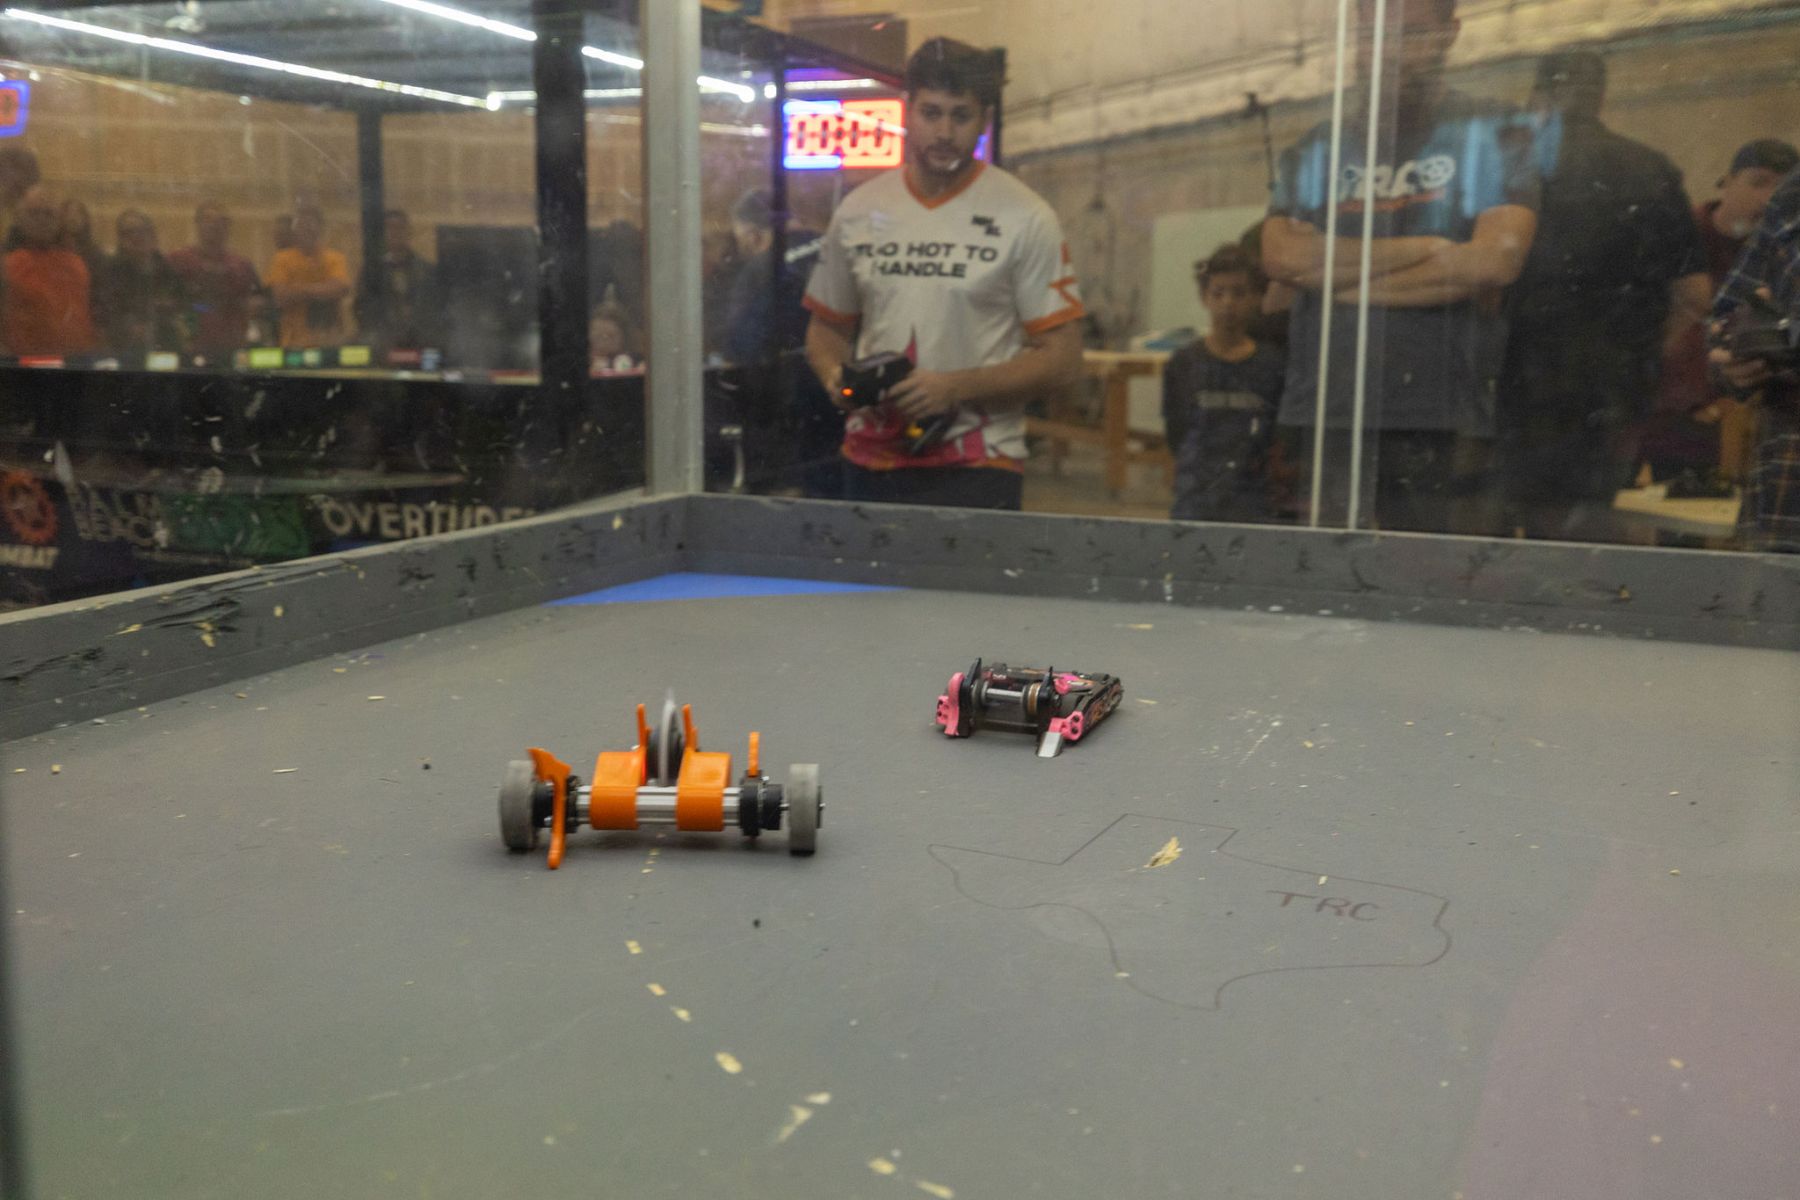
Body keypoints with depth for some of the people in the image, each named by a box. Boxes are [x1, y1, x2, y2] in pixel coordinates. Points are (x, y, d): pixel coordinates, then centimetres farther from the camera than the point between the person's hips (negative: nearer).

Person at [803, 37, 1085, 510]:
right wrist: (835, 374, -5)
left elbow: (1061, 361, -6)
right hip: (868, 460, 4)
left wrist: (956, 387, -18)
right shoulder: (857, 212, 8)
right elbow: (827, 328, 18)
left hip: (976, 469, -3)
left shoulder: (1026, 219, -4)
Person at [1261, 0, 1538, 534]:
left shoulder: (1491, 135, 8)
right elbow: (1279, 255, -1)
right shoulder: (1318, 149, 17)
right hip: (1322, 415, 3)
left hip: (1442, 424, -2)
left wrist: (1336, 277, -4)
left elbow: (1495, 260, -8)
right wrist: (1420, 251, -5)